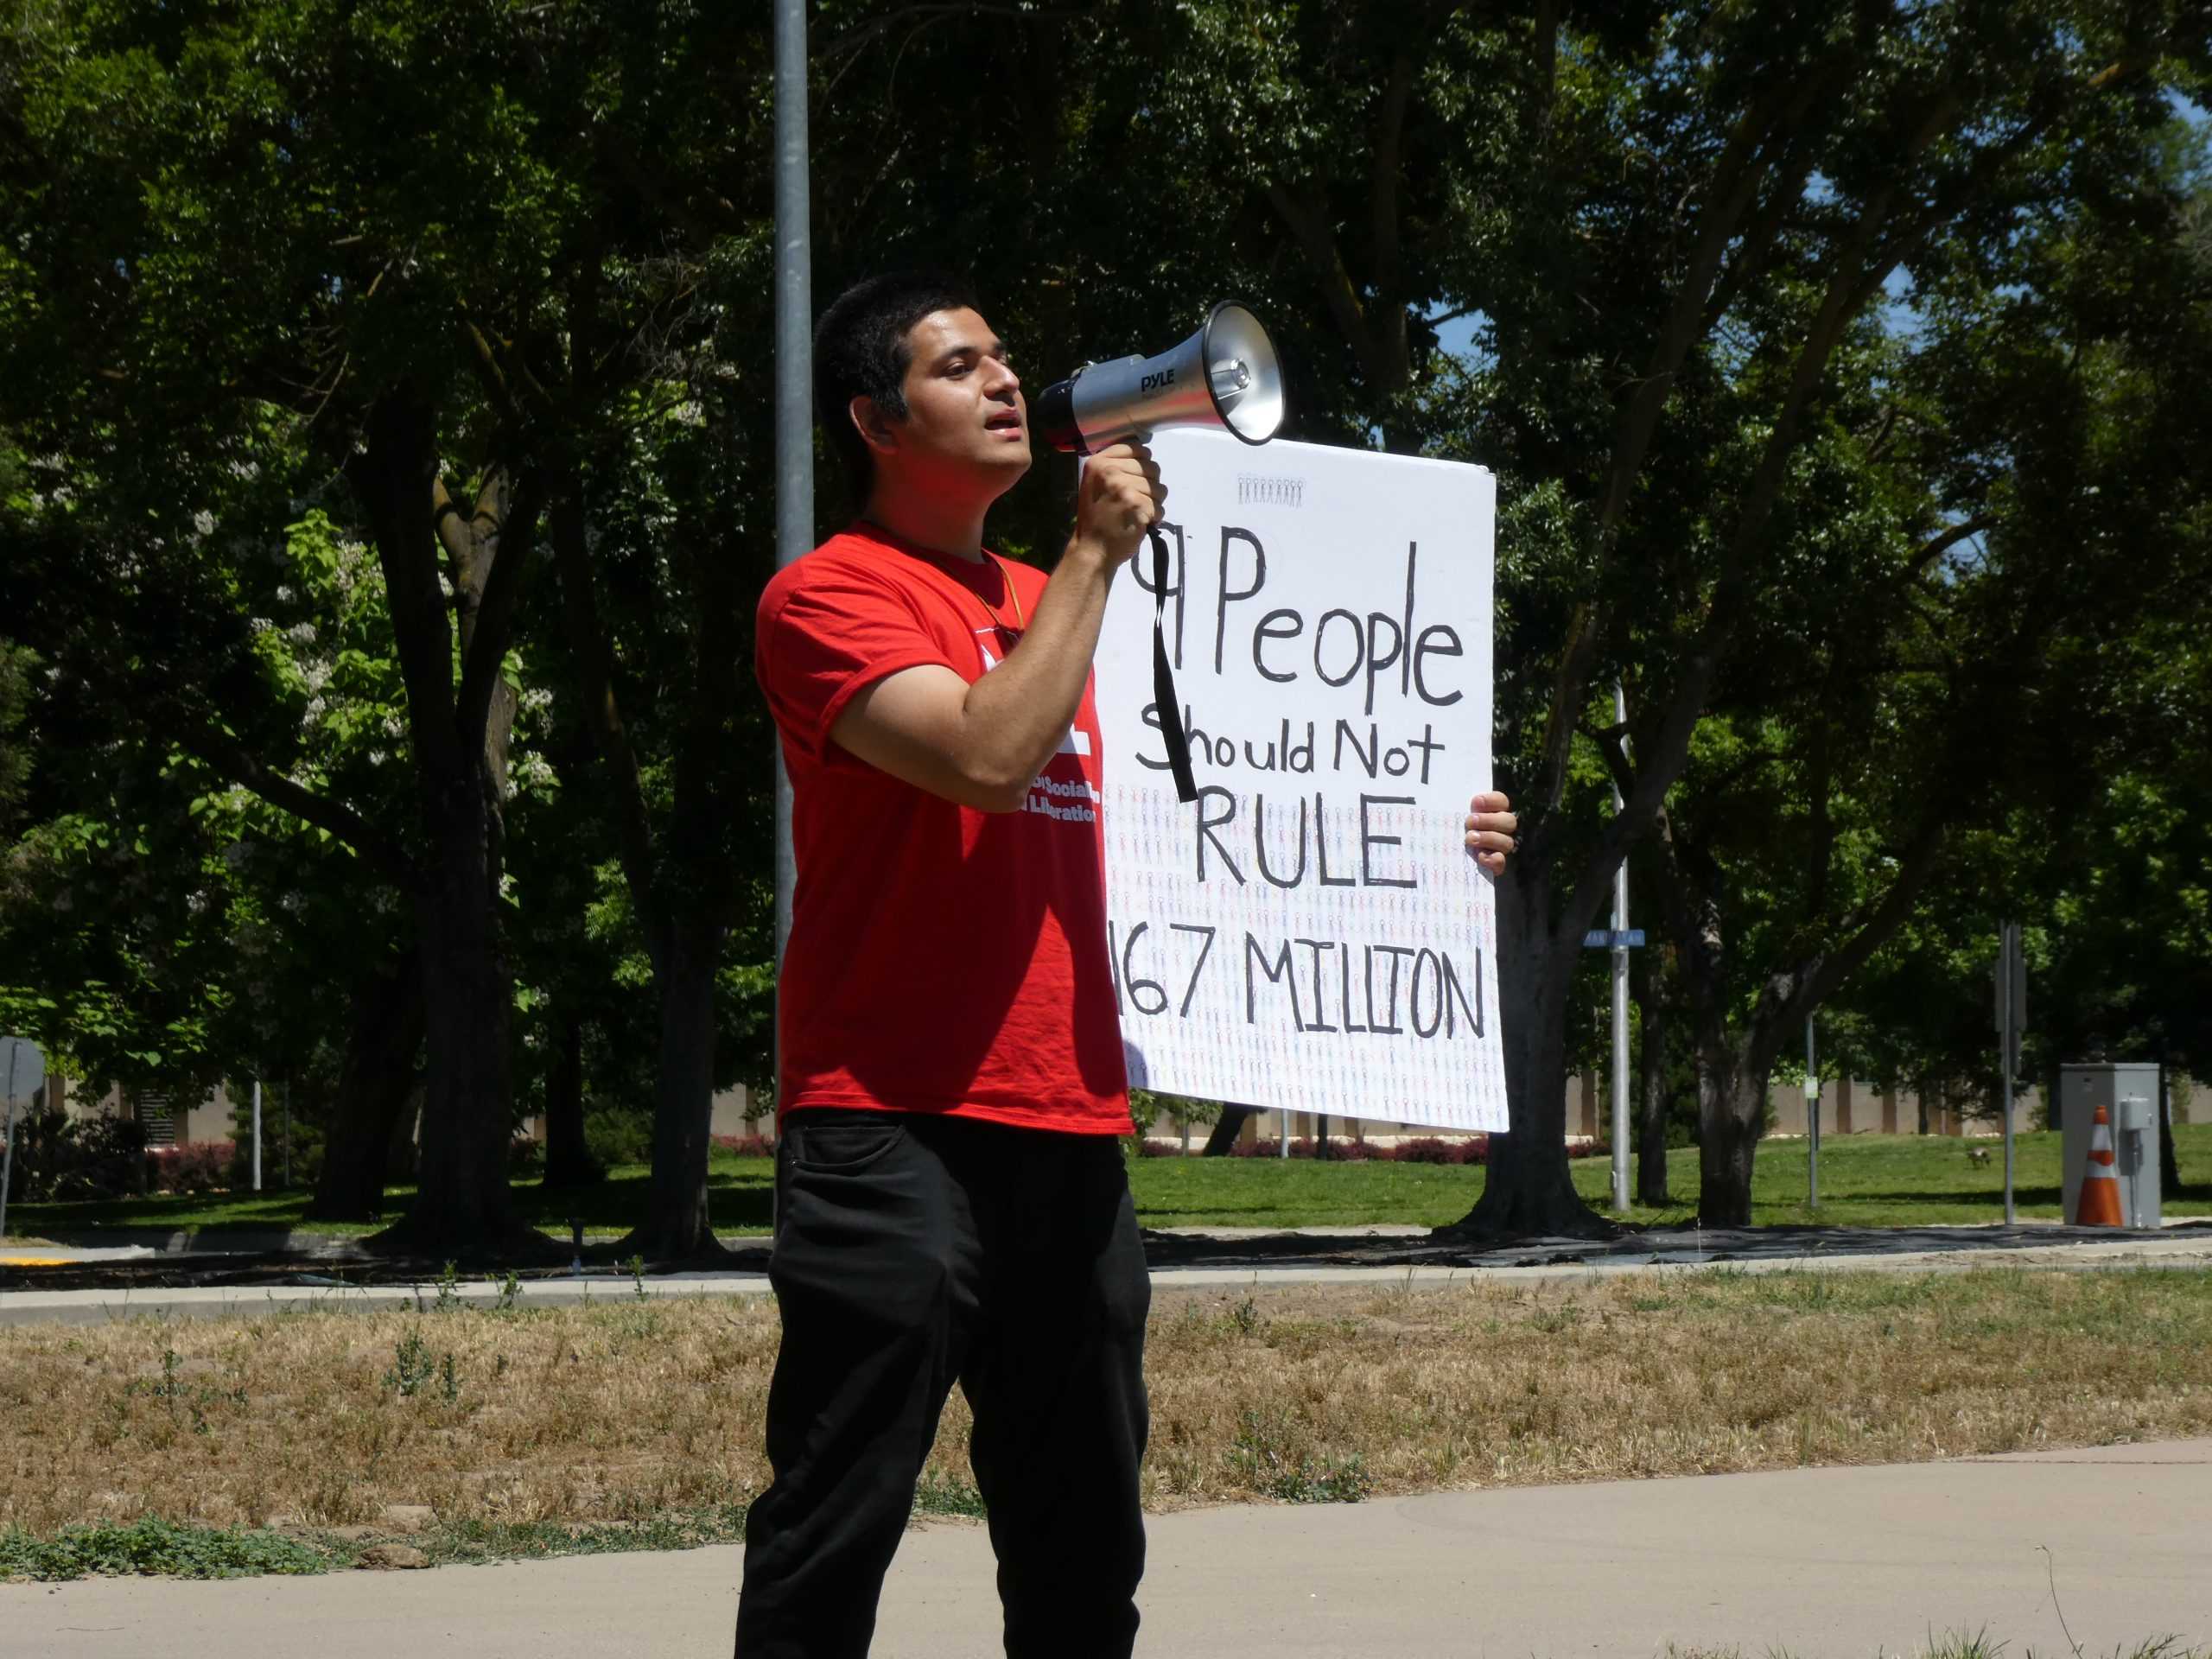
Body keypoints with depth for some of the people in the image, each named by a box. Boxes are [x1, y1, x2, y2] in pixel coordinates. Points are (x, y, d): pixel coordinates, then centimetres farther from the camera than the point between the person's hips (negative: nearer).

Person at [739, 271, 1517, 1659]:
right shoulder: (829, 598, -4)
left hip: (1070, 1133, 7)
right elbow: (989, 759, -19)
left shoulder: (1055, 607, 20)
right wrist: (1092, 555, -10)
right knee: (835, 1529, -5)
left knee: (1084, 1548, 10)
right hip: (896, 1129, -7)